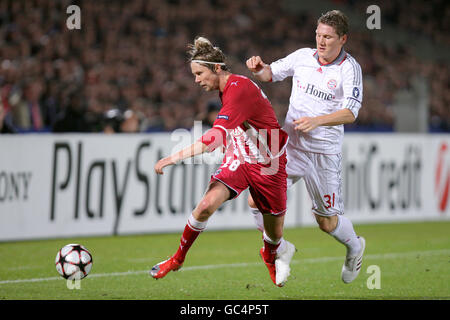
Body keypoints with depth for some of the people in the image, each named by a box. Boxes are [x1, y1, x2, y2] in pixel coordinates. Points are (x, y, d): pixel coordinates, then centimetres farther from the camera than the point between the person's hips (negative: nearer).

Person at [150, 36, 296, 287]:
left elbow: (215, 138, -37)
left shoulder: (239, 90, -28)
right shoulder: (228, 87, 1)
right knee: (208, 203, -20)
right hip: (239, 160, 6)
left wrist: (174, 158, -37)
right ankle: (178, 259, -6)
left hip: (268, 166, -6)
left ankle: (274, 254, 45)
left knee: (275, 235, 8)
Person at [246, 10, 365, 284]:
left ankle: (355, 246, 38)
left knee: (327, 222, 4)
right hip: (290, 145, 4)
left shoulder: (350, 68, -10)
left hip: (324, 152, -4)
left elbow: (350, 113, -20)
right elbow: (271, 73, 16)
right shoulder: (302, 56, 3)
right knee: (257, 200, -9)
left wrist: (316, 121, -36)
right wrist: (258, 68, -9)